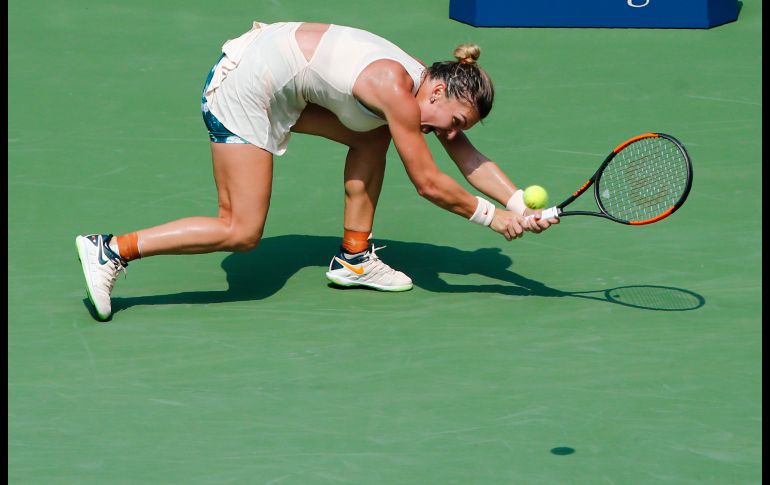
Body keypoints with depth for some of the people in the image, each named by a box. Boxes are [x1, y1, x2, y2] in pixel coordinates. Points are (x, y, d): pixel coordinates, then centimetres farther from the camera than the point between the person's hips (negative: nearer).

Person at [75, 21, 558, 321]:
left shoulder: (427, 82, 5)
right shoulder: (398, 90, -21)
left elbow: (467, 156, 8)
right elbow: (429, 184, -16)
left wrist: (520, 203, -2)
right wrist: (492, 216, -6)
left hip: (279, 82, 10)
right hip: (244, 85, -10)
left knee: (374, 135, 10)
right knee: (242, 232, -9)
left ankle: (354, 258, 15)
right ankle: (111, 250, -10)